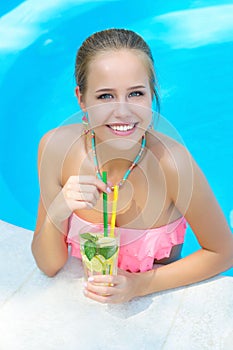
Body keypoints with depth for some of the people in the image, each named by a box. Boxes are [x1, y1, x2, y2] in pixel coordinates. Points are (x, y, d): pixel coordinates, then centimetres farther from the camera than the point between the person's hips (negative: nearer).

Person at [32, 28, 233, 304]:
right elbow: (49, 266, -10)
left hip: (156, 305, 1)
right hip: (86, 302, 0)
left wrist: (141, 284, -19)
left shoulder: (170, 161, -25)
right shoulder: (56, 147, -17)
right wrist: (57, 212, -29)